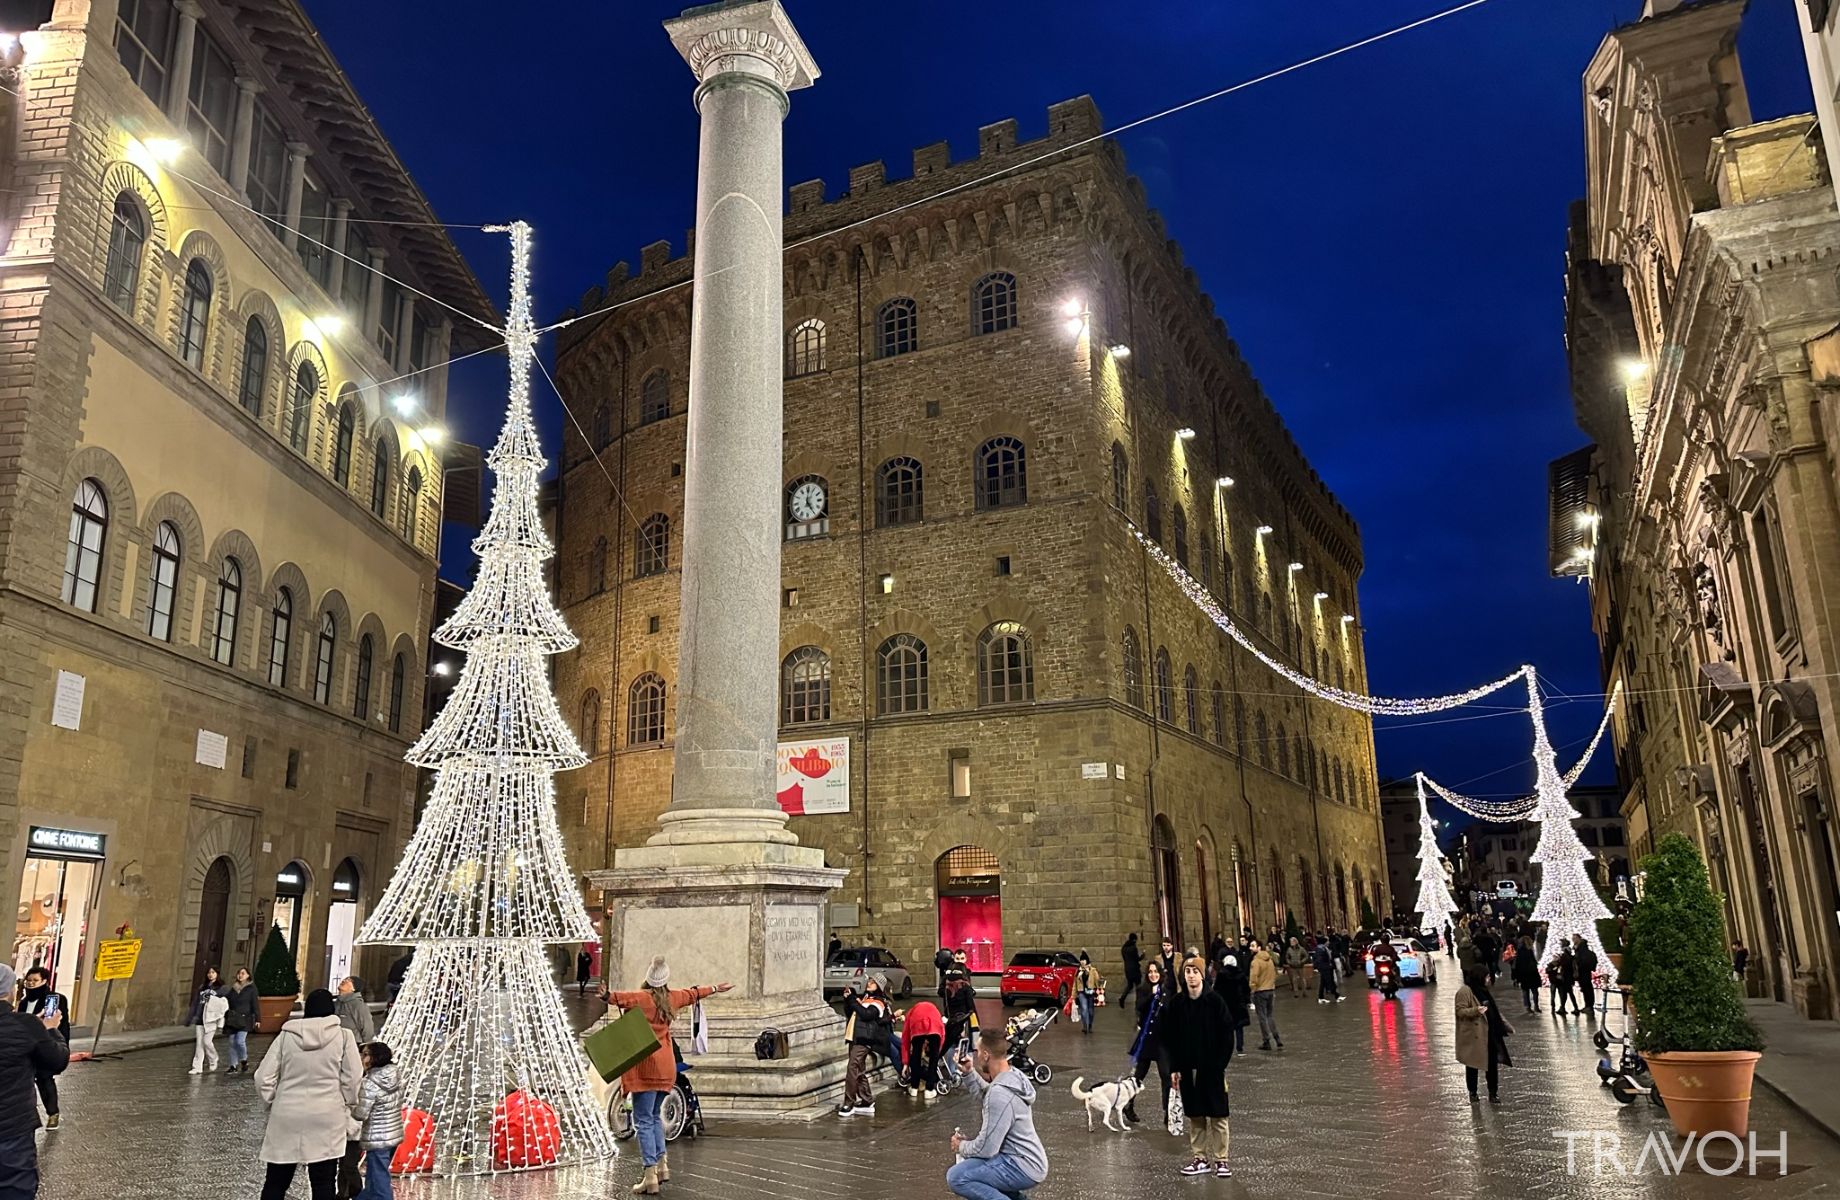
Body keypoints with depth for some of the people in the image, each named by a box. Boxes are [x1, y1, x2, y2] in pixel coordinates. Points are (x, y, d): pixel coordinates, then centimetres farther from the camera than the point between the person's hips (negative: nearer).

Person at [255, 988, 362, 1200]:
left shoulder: (286, 1035, 1)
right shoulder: (343, 1036, -4)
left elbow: (263, 1078, 0)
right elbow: (352, 1079, -6)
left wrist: (274, 1102, 15)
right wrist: (347, 1106, 10)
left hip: (287, 1115, 2)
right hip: (326, 1118, -2)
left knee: (275, 1182, 15)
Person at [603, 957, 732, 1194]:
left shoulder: (642, 998, -10)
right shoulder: (672, 997, 9)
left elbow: (624, 998, -32)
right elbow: (693, 994, 28)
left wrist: (608, 996, -50)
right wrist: (716, 988, 45)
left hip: (646, 1066, -7)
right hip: (666, 1065, 7)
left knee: (643, 1121, -5)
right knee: (653, 1116, 22)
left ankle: (650, 1177, -9)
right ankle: (662, 1165, 24)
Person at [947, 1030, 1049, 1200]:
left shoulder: (1000, 1093, -26)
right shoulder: (1013, 1075, 3)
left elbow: (986, 1148, -23)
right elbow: (985, 1093, 25)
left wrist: (961, 1147, -4)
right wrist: (969, 1073, 9)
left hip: (1024, 1167, -10)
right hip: (1028, 1158, 10)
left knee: (956, 1178, -20)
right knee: (966, 1160, 27)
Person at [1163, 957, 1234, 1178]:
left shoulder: (1214, 1000, -9)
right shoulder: (1177, 1003, 0)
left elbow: (1227, 1033, -7)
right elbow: (1170, 1037, 4)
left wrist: (1221, 1063, -11)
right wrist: (1174, 1068, 1)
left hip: (1212, 1066, -3)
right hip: (1188, 1067, 3)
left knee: (1217, 1114, 3)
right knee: (1194, 1115, 10)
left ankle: (1220, 1159, 14)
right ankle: (1200, 1158, 20)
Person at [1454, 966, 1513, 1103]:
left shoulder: (1482, 990, 13)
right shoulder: (1464, 991, -14)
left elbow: (1493, 1011, 22)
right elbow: (1460, 1011, -18)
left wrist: (1507, 1025, 21)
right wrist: (1476, 1011, -34)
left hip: (1490, 1034, 7)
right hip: (1473, 1036, -7)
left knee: (1492, 1063, 7)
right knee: (1473, 1065, 5)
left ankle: (1493, 1093, 18)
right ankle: (1472, 1093, 18)